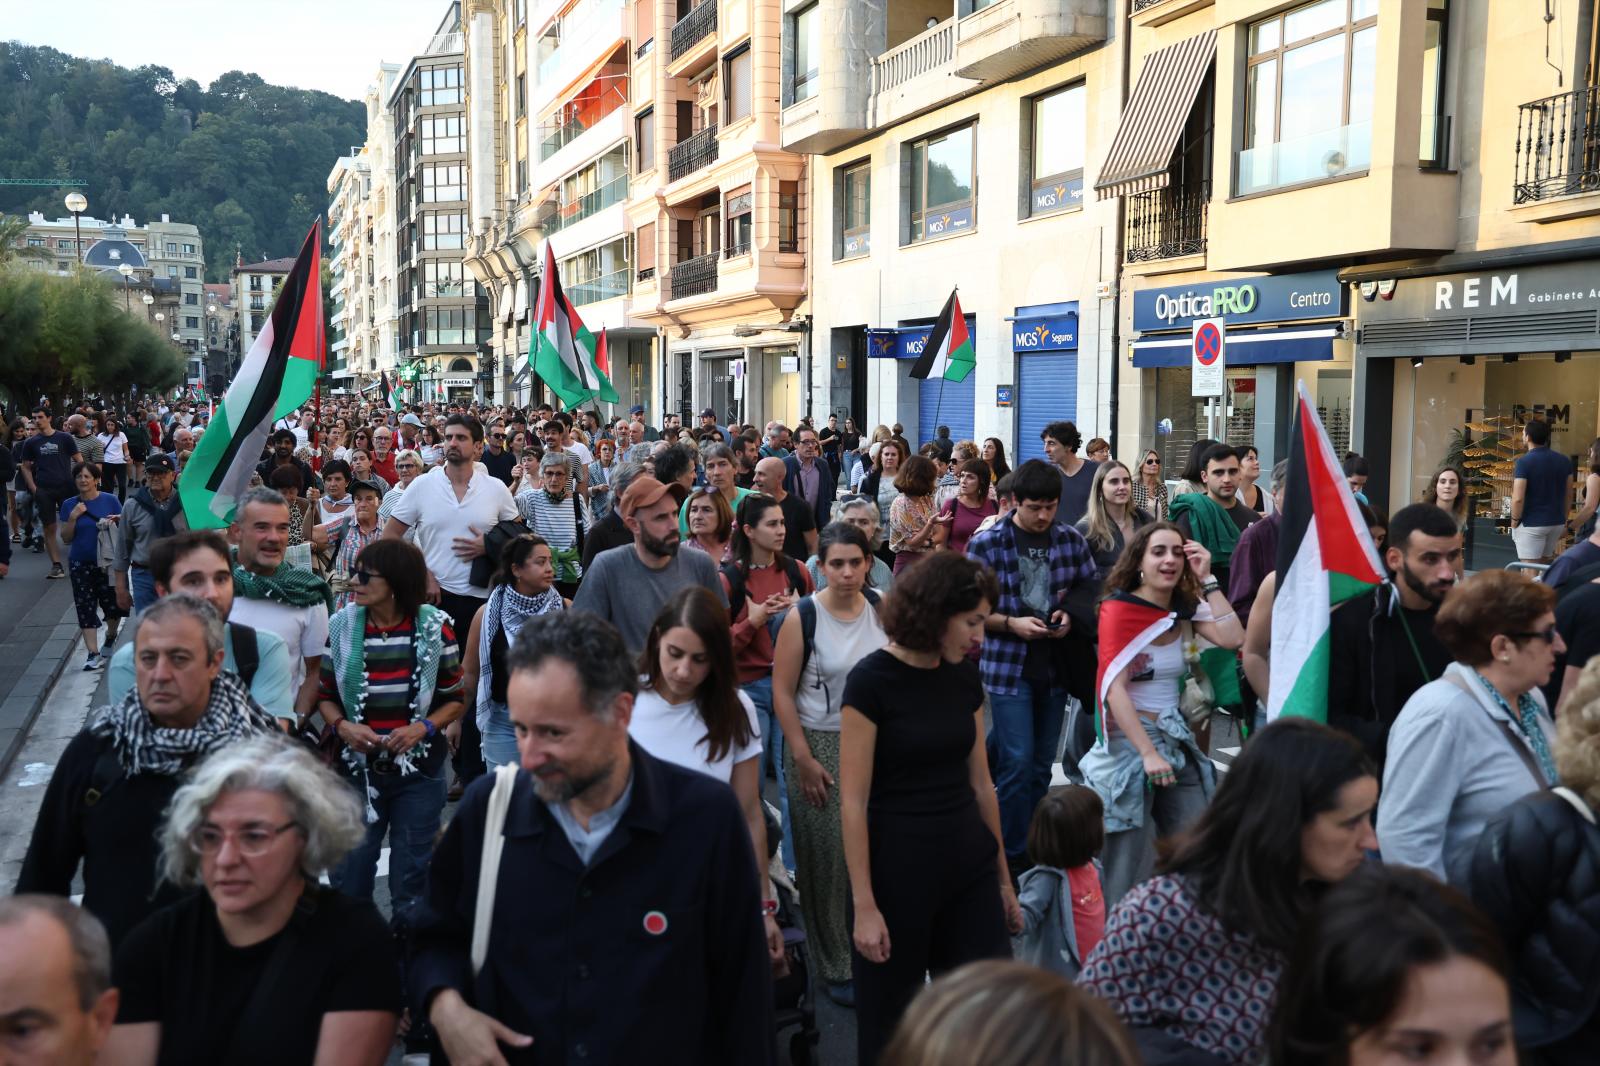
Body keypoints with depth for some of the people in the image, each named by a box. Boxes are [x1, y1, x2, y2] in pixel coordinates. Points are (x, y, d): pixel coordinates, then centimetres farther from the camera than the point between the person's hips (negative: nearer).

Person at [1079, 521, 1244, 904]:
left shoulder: (1187, 608, 7)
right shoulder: (1119, 609, -10)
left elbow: (1232, 639, -11)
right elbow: (1115, 689, -17)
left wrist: (1207, 579, -8)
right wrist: (1148, 754, -25)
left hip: (1178, 741, 6)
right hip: (1130, 742, -5)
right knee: (1133, 866, 0)